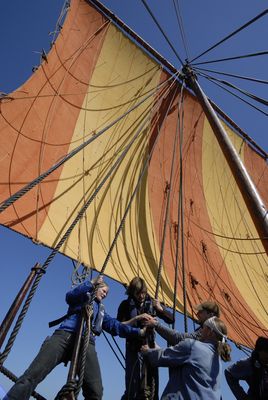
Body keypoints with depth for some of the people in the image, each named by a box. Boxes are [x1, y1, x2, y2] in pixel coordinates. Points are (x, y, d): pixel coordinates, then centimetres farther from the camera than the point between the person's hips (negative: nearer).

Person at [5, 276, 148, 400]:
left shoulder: (102, 312, 36)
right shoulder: (84, 296, 23)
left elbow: (116, 326, 28)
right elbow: (70, 296, -1)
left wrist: (138, 332, 20)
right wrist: (91, 283, -9)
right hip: (65, 335, -3)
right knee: (32, 375, -20)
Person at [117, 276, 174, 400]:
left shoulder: (151, 303, 2)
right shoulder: (126, 305, -5)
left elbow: (171, 319, 5)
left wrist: (161, 309, -14)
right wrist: (137, 318, -21)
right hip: (134, 348, -2)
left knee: (151, 384, 3)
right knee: (134, 384, -6)